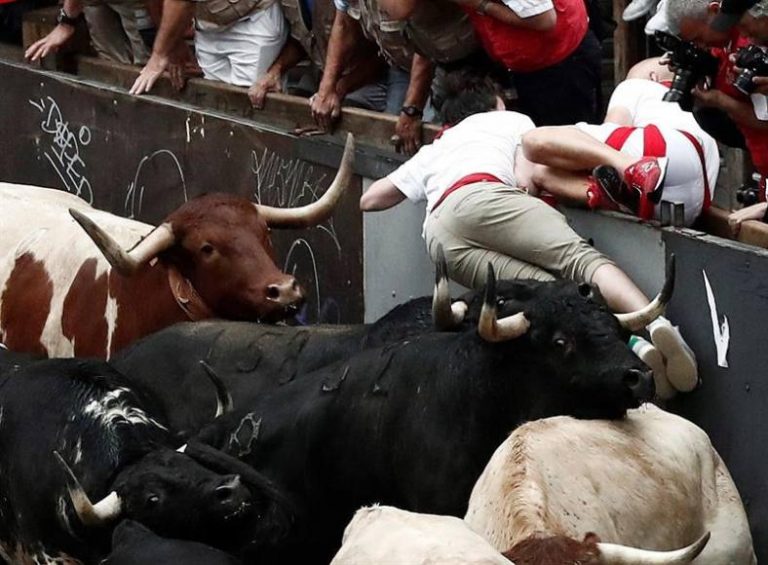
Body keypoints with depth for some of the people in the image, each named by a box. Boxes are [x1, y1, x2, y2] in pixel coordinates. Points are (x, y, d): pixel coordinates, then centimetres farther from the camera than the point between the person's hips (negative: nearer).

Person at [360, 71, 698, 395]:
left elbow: (369, 200, 47)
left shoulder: (431, 152, 42)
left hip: (439, 237, 3)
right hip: (486, 196, -3)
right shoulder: (511, 120, 32)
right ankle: (654, 321, -49)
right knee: (581, 258, -19)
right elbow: (527, 179, 15)